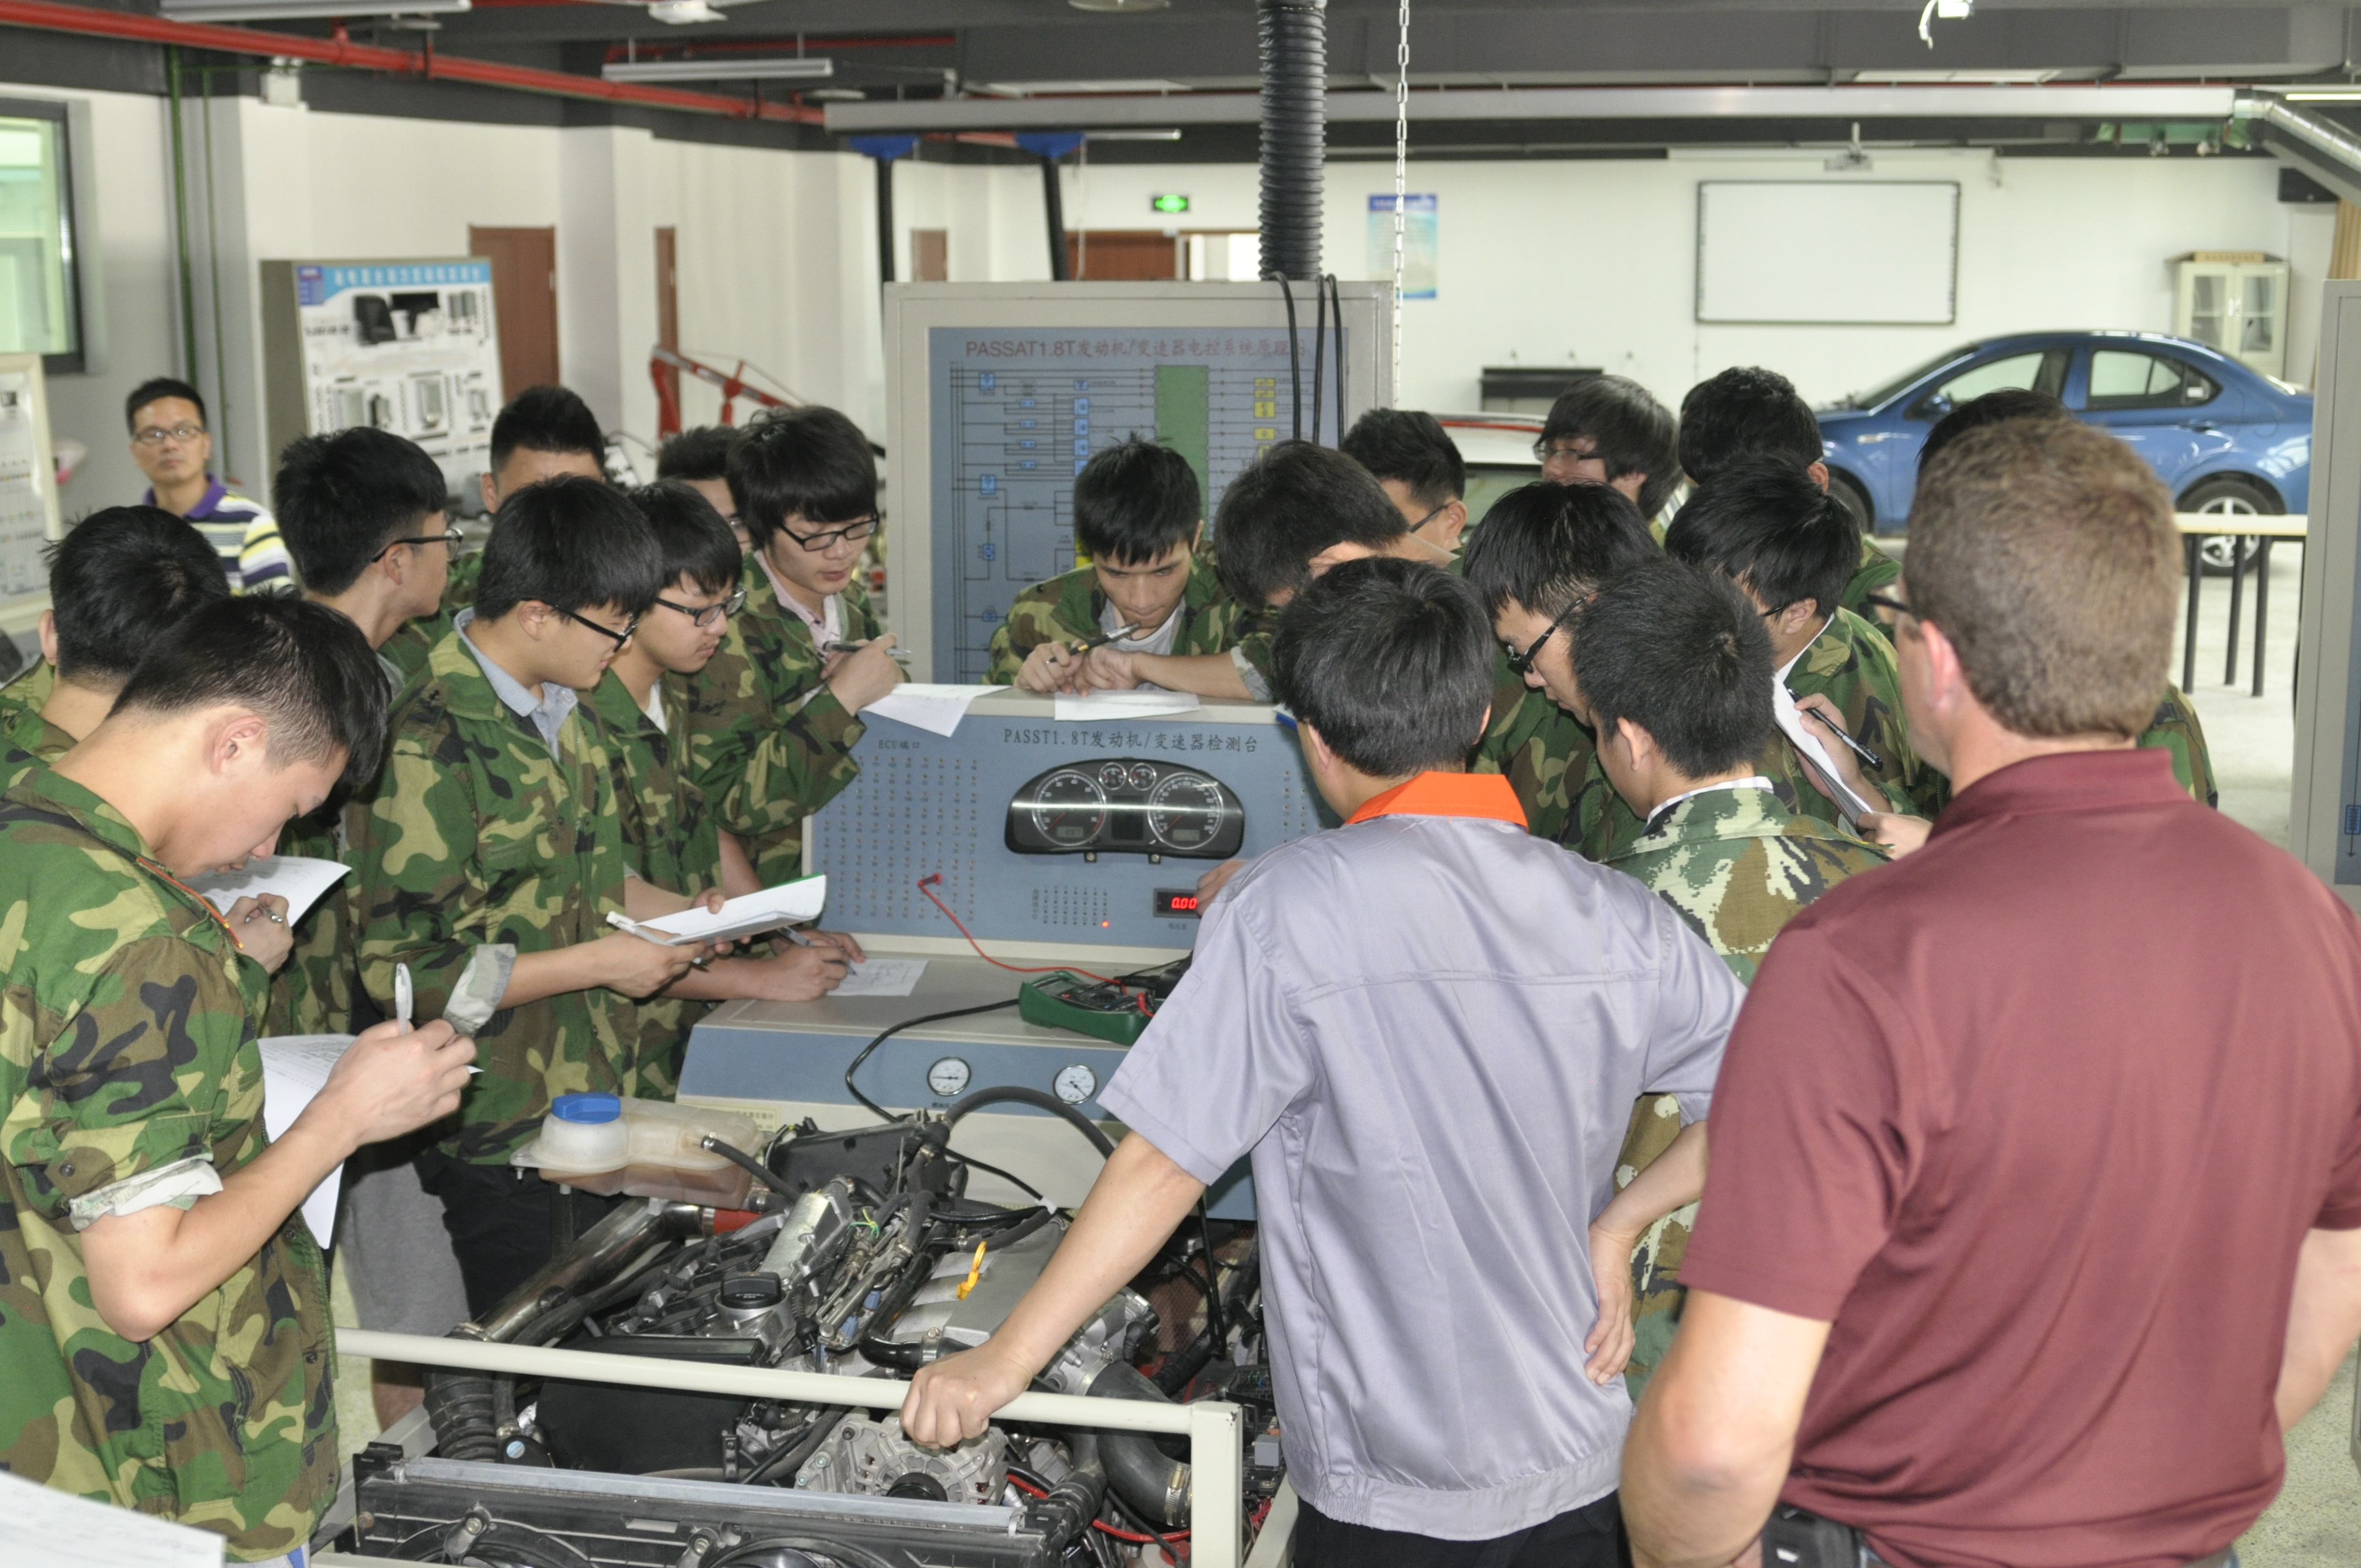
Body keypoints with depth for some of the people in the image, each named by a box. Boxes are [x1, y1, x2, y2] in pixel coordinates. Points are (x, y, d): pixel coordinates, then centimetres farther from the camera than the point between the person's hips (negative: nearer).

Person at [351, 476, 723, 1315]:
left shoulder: (564, 713, 9)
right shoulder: (426, 749, -21)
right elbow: (403, 970, -22)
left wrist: (679, 912, 5)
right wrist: (598, 964, -18)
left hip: (592, 1107, 8)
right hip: (495, 1150, -8)